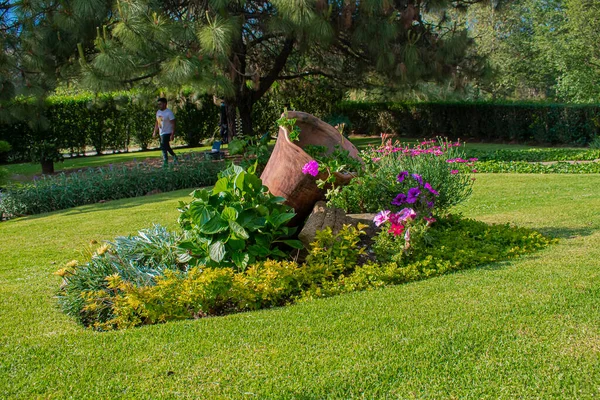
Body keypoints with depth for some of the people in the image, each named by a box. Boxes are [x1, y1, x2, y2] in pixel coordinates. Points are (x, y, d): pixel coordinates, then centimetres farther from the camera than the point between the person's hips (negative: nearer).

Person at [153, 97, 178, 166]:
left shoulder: (169, 113, -14)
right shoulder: (158, 112, 11)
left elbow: (173, 124, -16)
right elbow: (157, 123, 19)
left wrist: (172, 134, -22)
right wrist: (155, 132, 14)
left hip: (167, 133, -8)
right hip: (161, 133, 8)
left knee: (163, 147, -14)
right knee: (166, 147, 16)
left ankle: (165, 162, -8)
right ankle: (174, 157, 32)